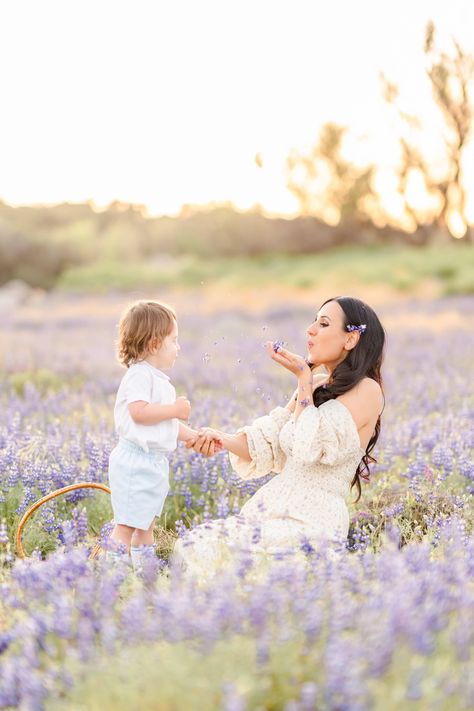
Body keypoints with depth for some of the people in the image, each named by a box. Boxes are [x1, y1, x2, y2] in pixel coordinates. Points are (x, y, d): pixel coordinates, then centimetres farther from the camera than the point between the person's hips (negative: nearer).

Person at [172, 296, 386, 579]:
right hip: (272, 508, 8)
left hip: (313, 523, -8)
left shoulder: (367, 390, -6)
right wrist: (222, 440, -5)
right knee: (190, 545, -13)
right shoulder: (316, 385, 18)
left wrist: (303, 375, -7)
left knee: (212, 553, -24)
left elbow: (309, 446, -17)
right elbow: (268, 445, 14)